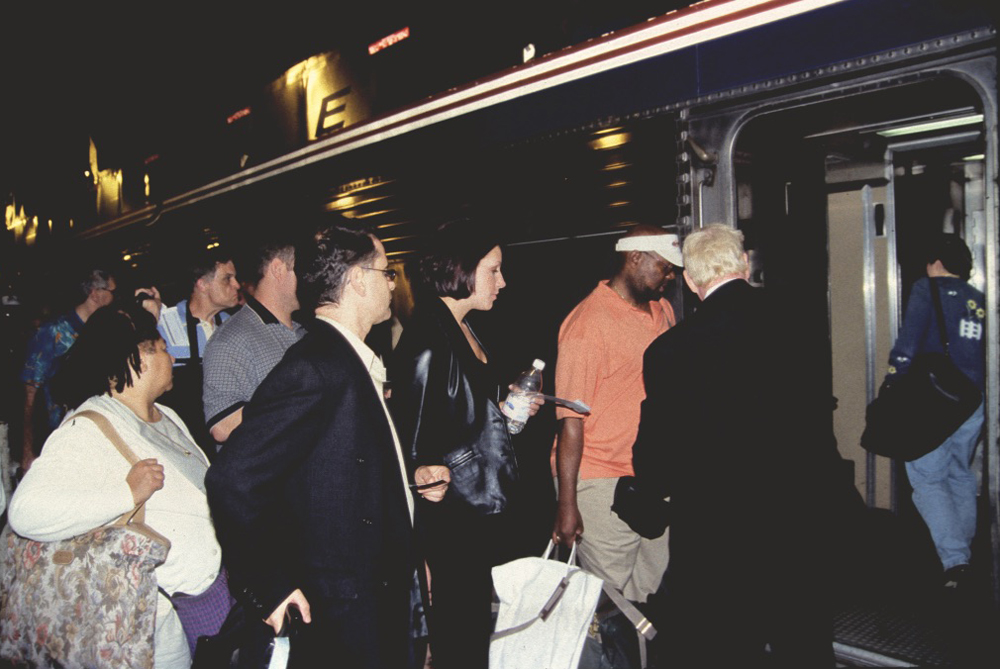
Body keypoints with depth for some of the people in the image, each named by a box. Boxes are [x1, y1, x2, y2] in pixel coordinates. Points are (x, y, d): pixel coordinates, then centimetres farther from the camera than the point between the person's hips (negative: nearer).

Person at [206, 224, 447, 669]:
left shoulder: (353, 361, 8)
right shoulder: (312, 368, -22)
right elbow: (232, 481, -27)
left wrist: (408, 477, 8)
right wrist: (268, 591, -21)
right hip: (343, 614, -9)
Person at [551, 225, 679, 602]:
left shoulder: (662, 310, 9)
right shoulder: (589, 322, -14)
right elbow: (571, 419, -15)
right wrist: (567, 504, -16)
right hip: (603, 484, -7)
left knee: (651, 591, 14)